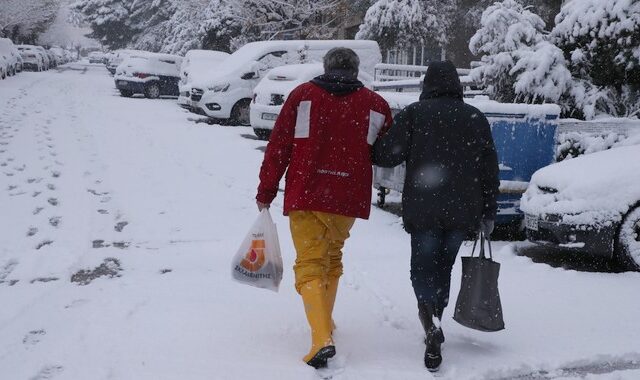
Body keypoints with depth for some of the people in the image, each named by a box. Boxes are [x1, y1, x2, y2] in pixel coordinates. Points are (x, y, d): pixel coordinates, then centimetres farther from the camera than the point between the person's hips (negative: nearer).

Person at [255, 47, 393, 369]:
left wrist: (266, 191, 4)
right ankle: (324, 321, 35)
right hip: (349, 199, 2)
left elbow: (278, 146, -2)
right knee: (332, 258, 23)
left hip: (305, 196, -2)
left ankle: (322, 337, -17)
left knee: (310, 264, -1)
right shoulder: (375, 104, 6)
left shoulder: (302, 95, 1)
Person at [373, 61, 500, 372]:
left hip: (423, 208, -3)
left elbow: (388, 154, -9)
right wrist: (488, 213, 15)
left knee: (422, 269, 3)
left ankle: (432, 325, -19)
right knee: (443, 269, 17)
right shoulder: (476, 118, 8)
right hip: (462, 210, 3)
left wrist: (370, 149, 12)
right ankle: (433, 327, 26)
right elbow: (490, 171, 9)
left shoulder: (414, 113, -3)